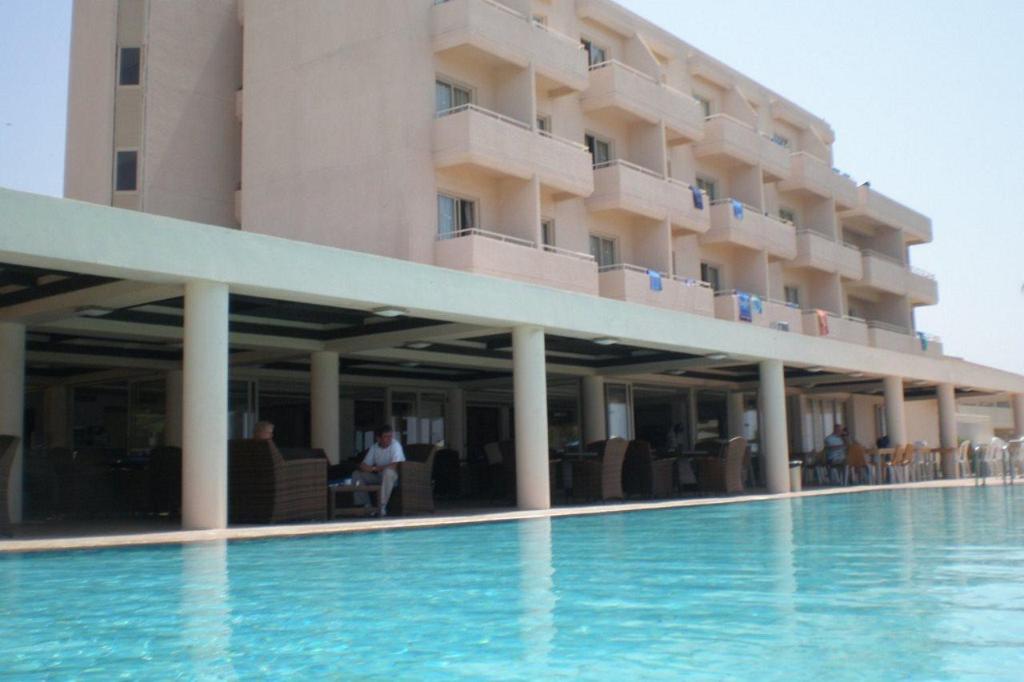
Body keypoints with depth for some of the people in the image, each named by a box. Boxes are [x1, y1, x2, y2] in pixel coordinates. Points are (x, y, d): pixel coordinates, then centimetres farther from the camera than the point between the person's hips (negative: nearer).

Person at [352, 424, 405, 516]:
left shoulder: (395, 445, -17)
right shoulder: (374, 447, 0)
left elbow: (395, 466, -29)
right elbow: (363, 466, 2)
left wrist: (375, 468, -16)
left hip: (395, 477, -6)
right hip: (380, 477, 6)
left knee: (388, 472, -39)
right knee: (357, 475, -6)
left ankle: (382, 508, -34)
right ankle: (366, 506, -5)